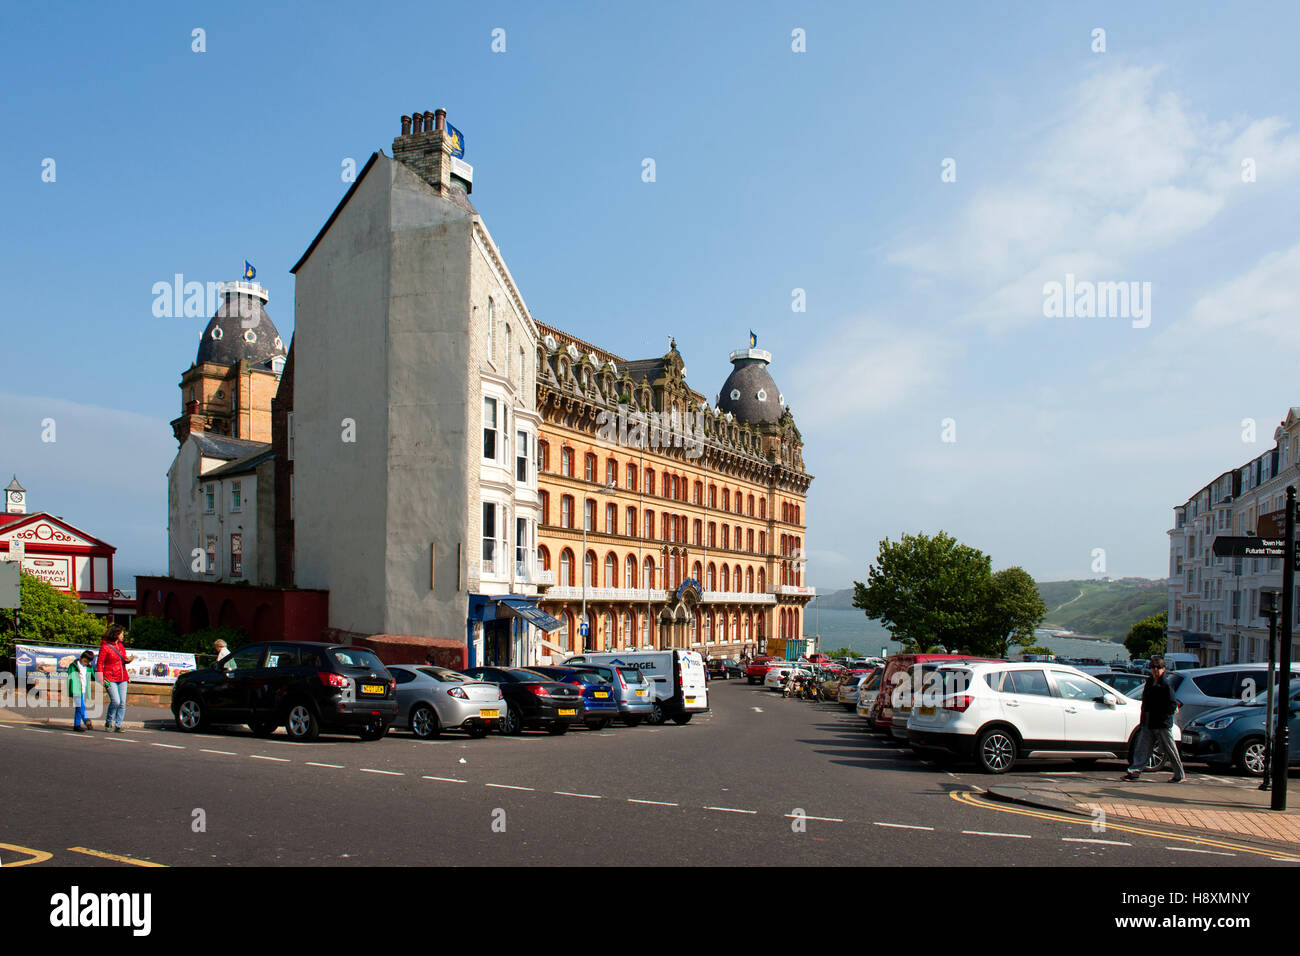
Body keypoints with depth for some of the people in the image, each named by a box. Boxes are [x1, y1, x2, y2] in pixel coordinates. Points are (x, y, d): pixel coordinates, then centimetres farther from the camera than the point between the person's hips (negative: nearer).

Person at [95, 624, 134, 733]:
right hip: (110, 679, -6)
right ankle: (109, 723, 5)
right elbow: (99, 664, -6)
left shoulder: (121, 645, 12)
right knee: (115, 701, -16)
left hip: (122, 678, 6)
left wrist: (128, 660, 0)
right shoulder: (105, 647, -6)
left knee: (122, 702, 0)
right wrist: (102, 680, -13)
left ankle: (118, 725, 8)